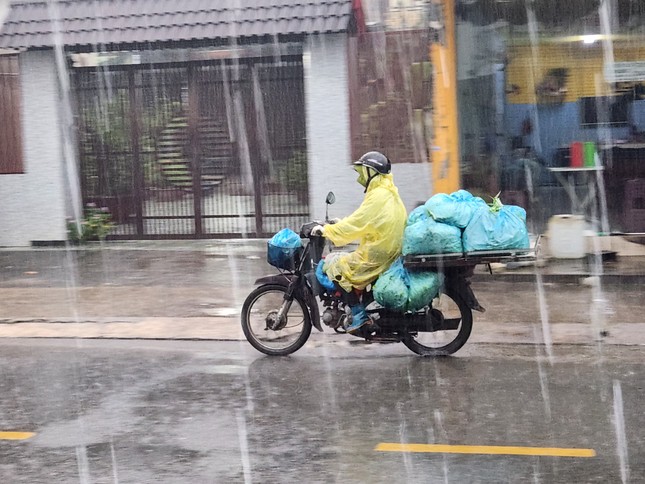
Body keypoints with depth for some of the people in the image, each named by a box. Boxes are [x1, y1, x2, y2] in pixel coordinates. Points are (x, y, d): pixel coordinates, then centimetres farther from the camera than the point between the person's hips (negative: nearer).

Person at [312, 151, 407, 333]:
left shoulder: (378, 196, -16)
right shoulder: (390, 193, 16)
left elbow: (356, 223, -19)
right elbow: (362, 221, 23)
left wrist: (326, 230, -12)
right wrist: (339, 224, 22)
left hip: (377, 255, -10)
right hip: (390, 251, 10)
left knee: (335, 268, -9)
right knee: (343, 262, 22)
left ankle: (359, 313, -12)